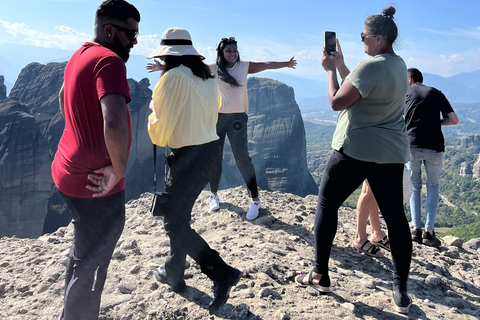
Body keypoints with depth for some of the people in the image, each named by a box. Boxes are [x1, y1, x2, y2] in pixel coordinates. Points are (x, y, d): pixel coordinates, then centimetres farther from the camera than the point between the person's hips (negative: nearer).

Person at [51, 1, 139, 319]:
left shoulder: (80, 56, 11)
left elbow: (64, 98, 29)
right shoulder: (109, 61, -20)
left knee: (83, 251, 27)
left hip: (71, 170, 10)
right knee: (92, 265, 6)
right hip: (96, 183, -10)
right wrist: (119, 168, -22)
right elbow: (115, 122, -36)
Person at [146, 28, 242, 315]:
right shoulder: (209, 78, 10)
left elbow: (161, 128, -12)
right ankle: (174, 273, 36)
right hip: (211, 150, 9)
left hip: (188, 156, -9)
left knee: (175, 222, 3)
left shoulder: (175, 77, -15)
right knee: (180, 215, 22)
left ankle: (223, 273, -3)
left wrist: (154, 107, 8)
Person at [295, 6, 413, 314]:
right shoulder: (399, 64, 12)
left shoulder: (370, 66, -17)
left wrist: (331, 69, -2)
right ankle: (401, 291, 13)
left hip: (355, 150, -8)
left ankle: (320, 275, 16)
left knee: (326, 205, 7)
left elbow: (337, 102, -14)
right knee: (395, 216, 7)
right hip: (391, 153, 8)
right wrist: (341, 64, 15)